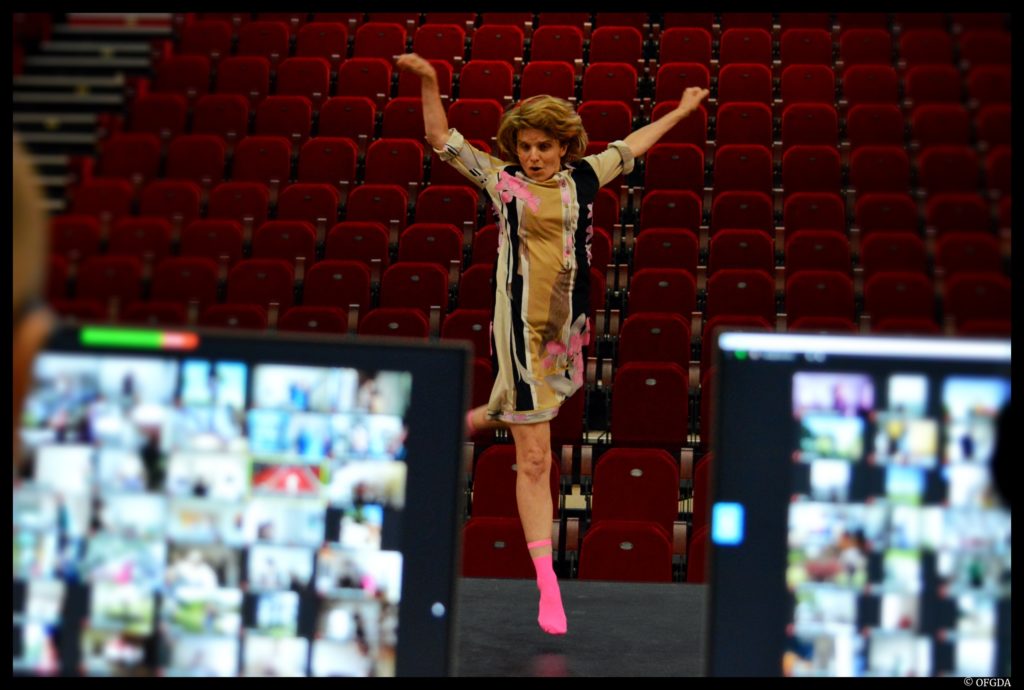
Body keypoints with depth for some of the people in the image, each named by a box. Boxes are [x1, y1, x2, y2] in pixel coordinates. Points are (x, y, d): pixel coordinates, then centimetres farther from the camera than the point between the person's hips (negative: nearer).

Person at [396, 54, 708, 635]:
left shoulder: (583, 179, 9)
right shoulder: (502, 180, -1)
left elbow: (630, 146, 23)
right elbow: (443, 140, 1)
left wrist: (682, 110, 34)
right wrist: (430, 84, -11)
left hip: (568, 326, 5)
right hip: (523, 328, -5)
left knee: (522, 413, 20)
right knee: (535, 460, -4)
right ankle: (548, 587, -1)